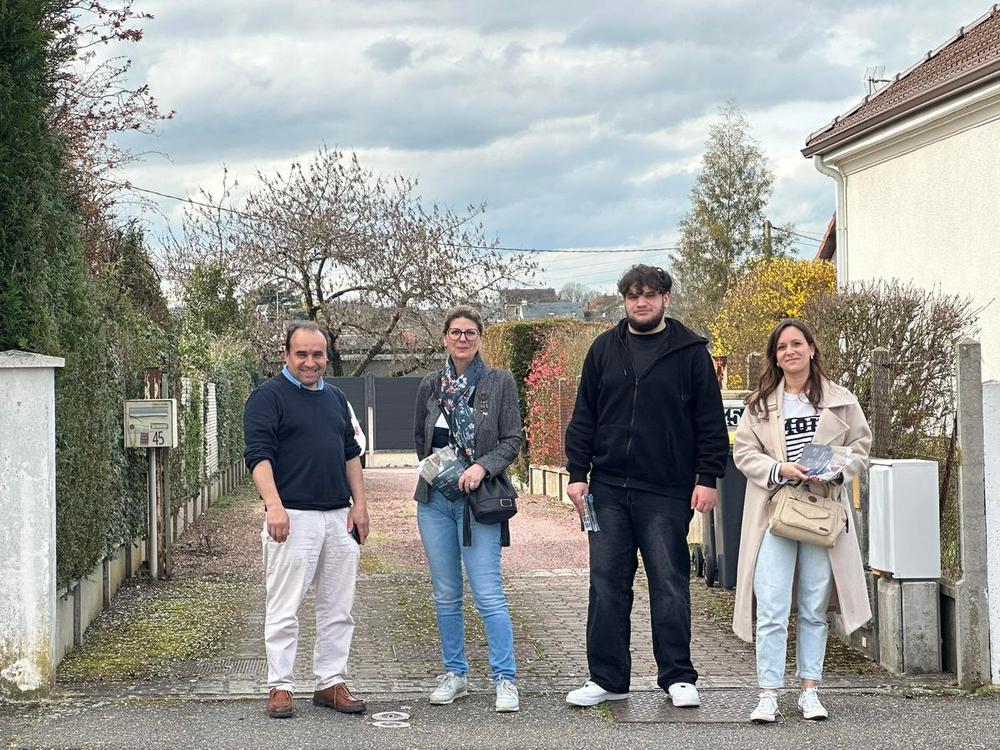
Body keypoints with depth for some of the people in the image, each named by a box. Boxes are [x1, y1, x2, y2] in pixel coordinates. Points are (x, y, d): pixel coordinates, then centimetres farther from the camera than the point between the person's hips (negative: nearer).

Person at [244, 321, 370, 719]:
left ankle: (331, 682, 16)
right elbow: (259, 455, -12)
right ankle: (281, 686, 4)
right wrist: (274, 505, -22)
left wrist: (359, 503, 12)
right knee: (285, 608, -3)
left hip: (339, 517, 7)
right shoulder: (268, 396, -3)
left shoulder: (335, 397, 18)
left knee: (337, 609, 8)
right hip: (293, 517, -7)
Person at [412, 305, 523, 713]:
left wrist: (482, 466, -17)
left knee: (488, 594, -9)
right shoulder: (430, 385, 8)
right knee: (445, 594, 10)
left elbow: (512, 439, -3)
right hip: (435, 500, 4)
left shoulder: (500, 382, -1)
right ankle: (454, 673, 20)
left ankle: (505, 679, -3)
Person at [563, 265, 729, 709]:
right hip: (609, 489, 3)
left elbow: (710, 421, 1)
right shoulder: (604, 349, 10)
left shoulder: (690, 351, 2)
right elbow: (583, 417, 12)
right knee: (607, 585, 4)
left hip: (666, 492, -3)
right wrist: (577, 473, 5)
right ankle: (607, 678, 13)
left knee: (670, 584, 1)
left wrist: (707, 477, -5)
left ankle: (678, 677, 12)